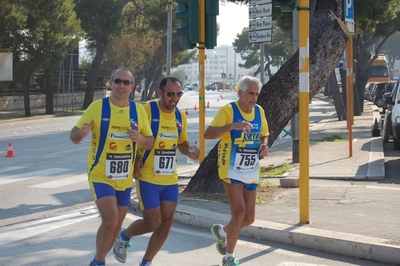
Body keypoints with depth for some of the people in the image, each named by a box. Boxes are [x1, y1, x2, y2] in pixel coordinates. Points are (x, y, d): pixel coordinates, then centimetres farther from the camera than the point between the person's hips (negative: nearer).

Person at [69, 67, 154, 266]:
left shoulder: (138, 111, 0)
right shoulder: (97, 107, -10)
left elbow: (150, 143, 6)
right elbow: (73, 135, -7)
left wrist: (140, 138, -17)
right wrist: (82, 133, -31)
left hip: (125, 178, 5)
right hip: (101, 176, -5)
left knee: (116, 224, 13)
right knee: (110, 220, -19)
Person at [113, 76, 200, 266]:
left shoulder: (180, 116, 5)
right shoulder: (147, 110, -13)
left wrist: (190, 152, -4)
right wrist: (135, 162, -20)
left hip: (170, 179, 6)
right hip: (148, 178, -6)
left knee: (166, 223, 4)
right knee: (152, 223, -5)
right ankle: (124, 236, 27)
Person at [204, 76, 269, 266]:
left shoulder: (259, 111, 6)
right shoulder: (228, 110, -13)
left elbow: (264, 135, 20)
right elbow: (208, 134, -22)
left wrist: (264, 145, -4)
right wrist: (232, 126, -36)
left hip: (251, 173, 6)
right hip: (231, 171, -6)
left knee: (249, 218, 7)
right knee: (239, 213, -16)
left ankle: (221, 231, 39)